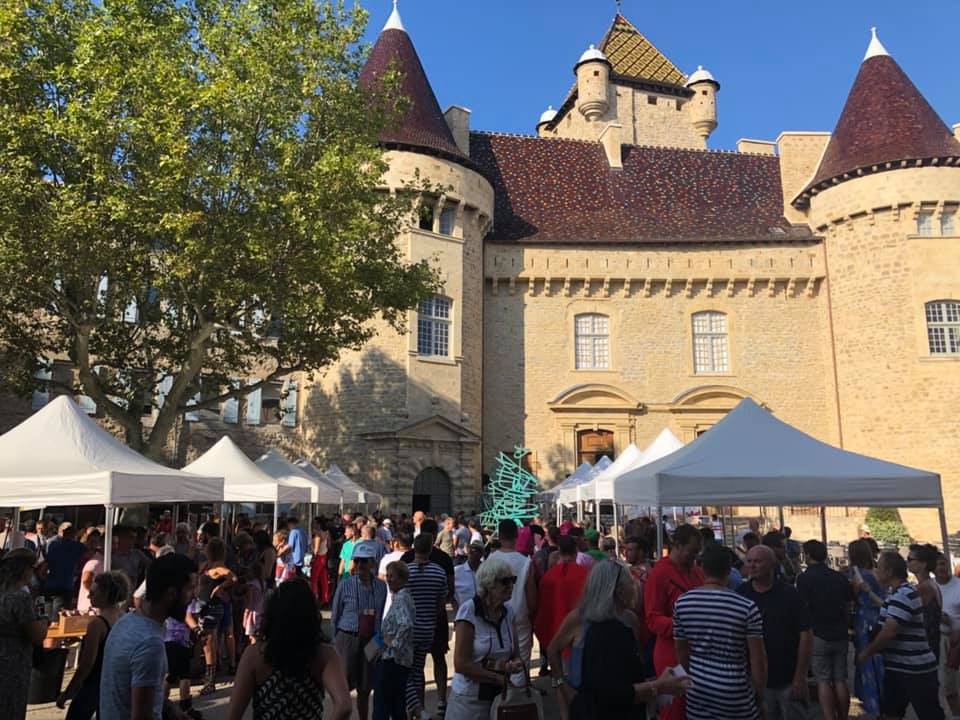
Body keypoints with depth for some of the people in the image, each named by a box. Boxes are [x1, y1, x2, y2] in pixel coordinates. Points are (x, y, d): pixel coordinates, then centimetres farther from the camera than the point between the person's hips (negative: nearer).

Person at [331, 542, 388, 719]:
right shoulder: (345, 586, -6)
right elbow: (335, 616, 2)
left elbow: (382, 615, 9)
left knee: (365, 689, 12)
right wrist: (337, 639, 3)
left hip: (371, 641, 2)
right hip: (347, 638, -2)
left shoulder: (381, 586, 0)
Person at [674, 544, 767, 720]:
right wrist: (760, 691, 6)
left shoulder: (682, 602, -5)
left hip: (697, 689, 3)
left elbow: (681, 650, 5)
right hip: (734, 693, -3)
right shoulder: (747, 607, -15)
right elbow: (757, 658, -10)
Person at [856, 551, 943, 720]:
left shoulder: (903, 595, -21)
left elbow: (888, 632, -23)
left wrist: (866, 652, -12)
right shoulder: (898, 593, 11)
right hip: (897, 667, 10)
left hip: (916, 670, -10)